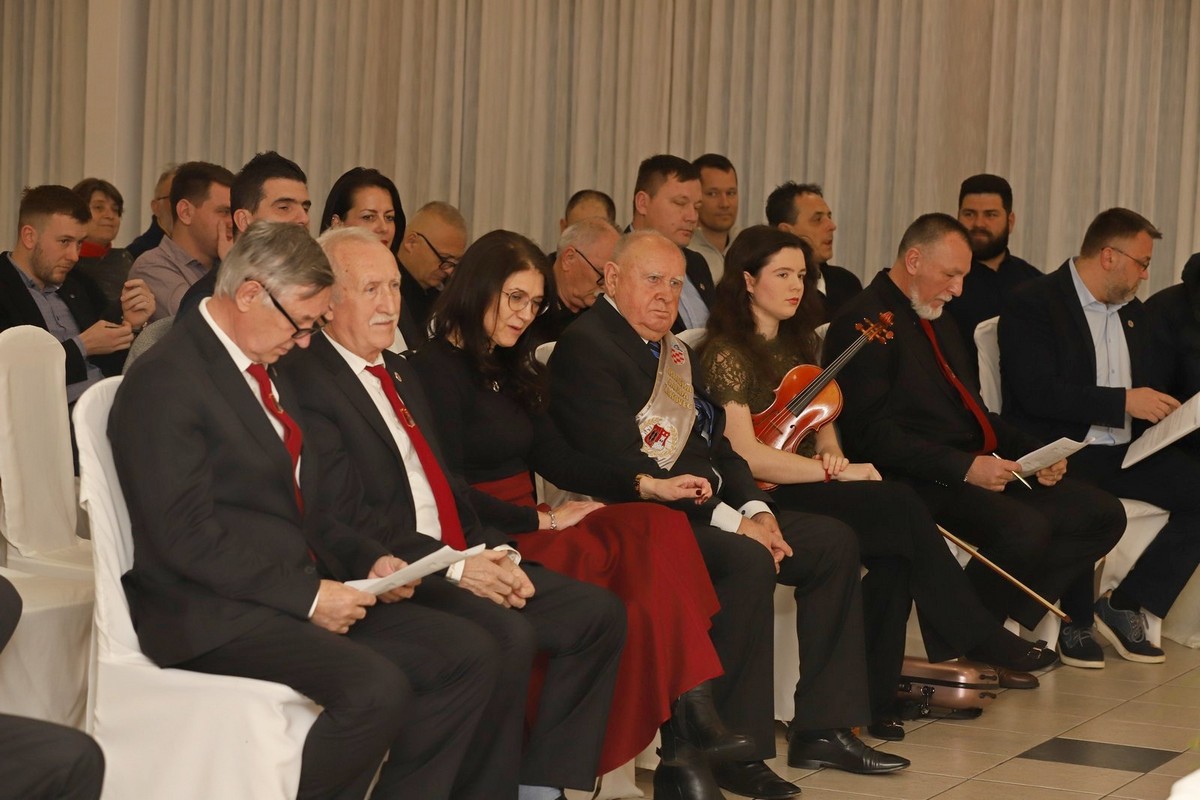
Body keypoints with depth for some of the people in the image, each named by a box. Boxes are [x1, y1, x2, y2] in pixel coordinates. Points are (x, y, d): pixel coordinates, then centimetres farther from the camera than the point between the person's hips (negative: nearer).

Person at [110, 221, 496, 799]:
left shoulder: (266, 373, 17)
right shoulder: (165, 381, -12)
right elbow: (186, 536, -19)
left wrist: (367, 559, 6)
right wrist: (306, 595, -19)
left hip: (301, 594, 9)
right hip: (214, 614, -9)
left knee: (469, 654, -6)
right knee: (376, 687, -31)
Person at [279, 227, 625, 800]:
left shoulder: (400, 372, 21)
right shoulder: (306, 380, -9)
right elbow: (346, 516, -17)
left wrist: (496, 552, 3)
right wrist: (454, 566, -18)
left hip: (463, 564, 9)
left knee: (598, 614, -2)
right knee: (506, 637, -31)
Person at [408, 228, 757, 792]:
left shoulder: (511, 370, 20)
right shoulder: (438, 370, -8)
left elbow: (557, 460, 14)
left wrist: (652, 487, 3)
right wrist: (544, 520, -14)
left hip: (530, 527, 8)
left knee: (665, 527, -18)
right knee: (646, 552, -25)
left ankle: (691, 717, -28)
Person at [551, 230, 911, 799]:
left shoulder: (672, 349, 19)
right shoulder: (585, 346, -12)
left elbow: (714, 441, 18)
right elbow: (626, 465, -20)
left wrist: (755, 509, -3)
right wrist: (729, 520, -20)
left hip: (708, 507, 10)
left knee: (834, 543, 2)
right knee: (748, 562, -32)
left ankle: (821, 729, 3)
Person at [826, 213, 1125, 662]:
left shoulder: (939, 320, 21)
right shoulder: (864, 323, -10)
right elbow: (872, 435, -18)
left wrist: (1034, 452, 7)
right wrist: (963, 467, -22)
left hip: (978, 469, 10)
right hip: (919, 482, -10)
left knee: (1103, 515, -2)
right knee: (1024, 528, -33)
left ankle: (1003, 622, -4)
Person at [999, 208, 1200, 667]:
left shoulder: (1133, 312, 19)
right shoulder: (1033, 305, -6)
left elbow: (1151, 386, 27)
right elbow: (1036, 392, -18)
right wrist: (1123, 402, -20)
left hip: (1125, 452, 8)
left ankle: (1125, 606, -4)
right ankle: (1076, 622, -11)